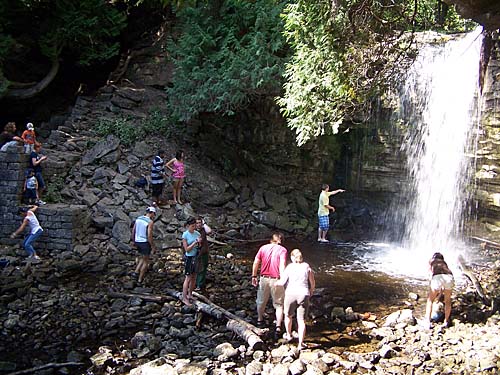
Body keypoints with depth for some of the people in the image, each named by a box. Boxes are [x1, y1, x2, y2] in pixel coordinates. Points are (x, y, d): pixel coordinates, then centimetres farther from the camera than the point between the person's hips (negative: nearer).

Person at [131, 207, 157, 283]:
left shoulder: (138, 219, 3)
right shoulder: (150, 222, -18)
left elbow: (133, 232, 7)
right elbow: (149, 236, -22)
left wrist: (134, 242, 20)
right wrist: (153, 247, -12)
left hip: (138, 242, 6)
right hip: (145, 243, -6)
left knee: (143, 257, 28)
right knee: (146, 261, 12)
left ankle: (136, 272, 15)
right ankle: (140, 279, 17)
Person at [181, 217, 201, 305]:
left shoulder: (197, 233, 0)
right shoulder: (185, 235, -13)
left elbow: (199, 247, 7)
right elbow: (187, 249, -14)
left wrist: (199, 242, -15)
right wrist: (195, 242, -21)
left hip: (196, 257, 5)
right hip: (189, 258, -5)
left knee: (194, 277, 14)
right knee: (188, 278, 0)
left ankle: (190, 294, 30)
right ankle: (184, 298, 9)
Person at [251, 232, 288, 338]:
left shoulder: (263, 248, 4)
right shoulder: (282, 250, -6)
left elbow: (256, 262, 2)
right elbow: (282, 265, -20)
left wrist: (254, 276, 10)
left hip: (264, 278, 3)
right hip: (276, 280, -3)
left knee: (261, 301, 23)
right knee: (279, 305, 8)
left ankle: (260, 320, 44)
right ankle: (278, 328, 0)